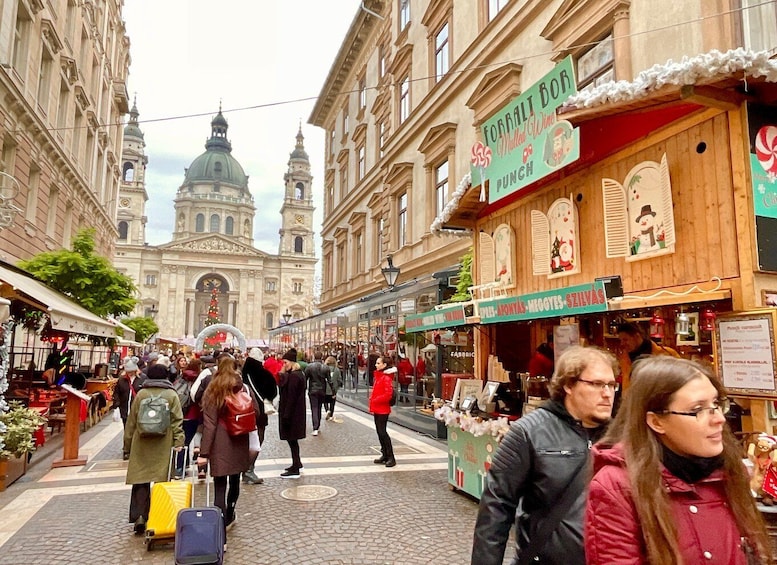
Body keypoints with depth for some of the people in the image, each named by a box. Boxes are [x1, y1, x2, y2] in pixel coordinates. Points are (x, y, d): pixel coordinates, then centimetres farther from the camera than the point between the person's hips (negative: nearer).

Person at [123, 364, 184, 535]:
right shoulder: (172, 395, -1)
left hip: (141, 444, 1)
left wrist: (128, 444, 16)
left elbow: (131, 421, 8)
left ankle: (139, 516, -4)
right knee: (162, 480, 7)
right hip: (164, 445, -1)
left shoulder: (141, 394, 2)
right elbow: (177, 422, -6)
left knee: (140, 478, 6)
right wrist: (179, 443, -4)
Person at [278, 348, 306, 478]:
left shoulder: (293, 376, -19)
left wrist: (286, 416, -21)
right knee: (293, 439, 20)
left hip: (292, 413, -10)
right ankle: (297, 464, 33)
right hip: (297, 413, 10)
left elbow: (291, 398, -22)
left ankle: (295, 470, 5)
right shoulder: (299, 374, 11)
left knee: (292, 439, -2)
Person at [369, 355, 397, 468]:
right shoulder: (378, 376, 12)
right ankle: (385, 455, 22)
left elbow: (388, 394, -23)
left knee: (382, 432, -7)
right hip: (377, 409, 9)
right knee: (380, 432, 13)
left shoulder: (387, 378, -16)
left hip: (383, 409, -9)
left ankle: (391, 457, 1)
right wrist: (372, 402, 10)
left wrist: (375, 400, -16)